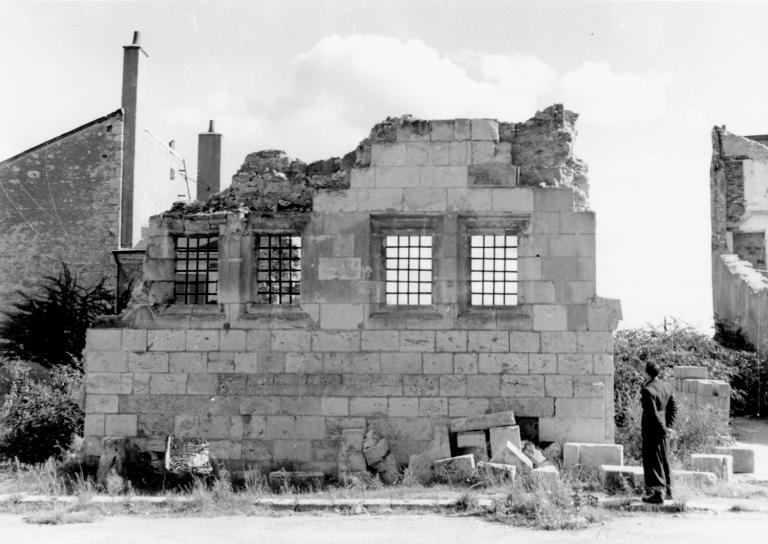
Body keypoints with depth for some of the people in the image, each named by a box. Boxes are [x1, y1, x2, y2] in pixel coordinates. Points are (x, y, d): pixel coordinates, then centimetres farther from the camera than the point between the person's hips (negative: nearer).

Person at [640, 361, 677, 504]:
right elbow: (673, 408, 10)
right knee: (664, 461, 19)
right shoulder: (667, 386, 3)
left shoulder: (647, 390, -21)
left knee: (652, 461, 1)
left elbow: (653, 414, -21)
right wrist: (668, 426, 11)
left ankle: (658, 493, 1)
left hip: (652, 430, -8)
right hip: (663, 430, 8)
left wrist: (665, 429, -12)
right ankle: (667, 491, 28)